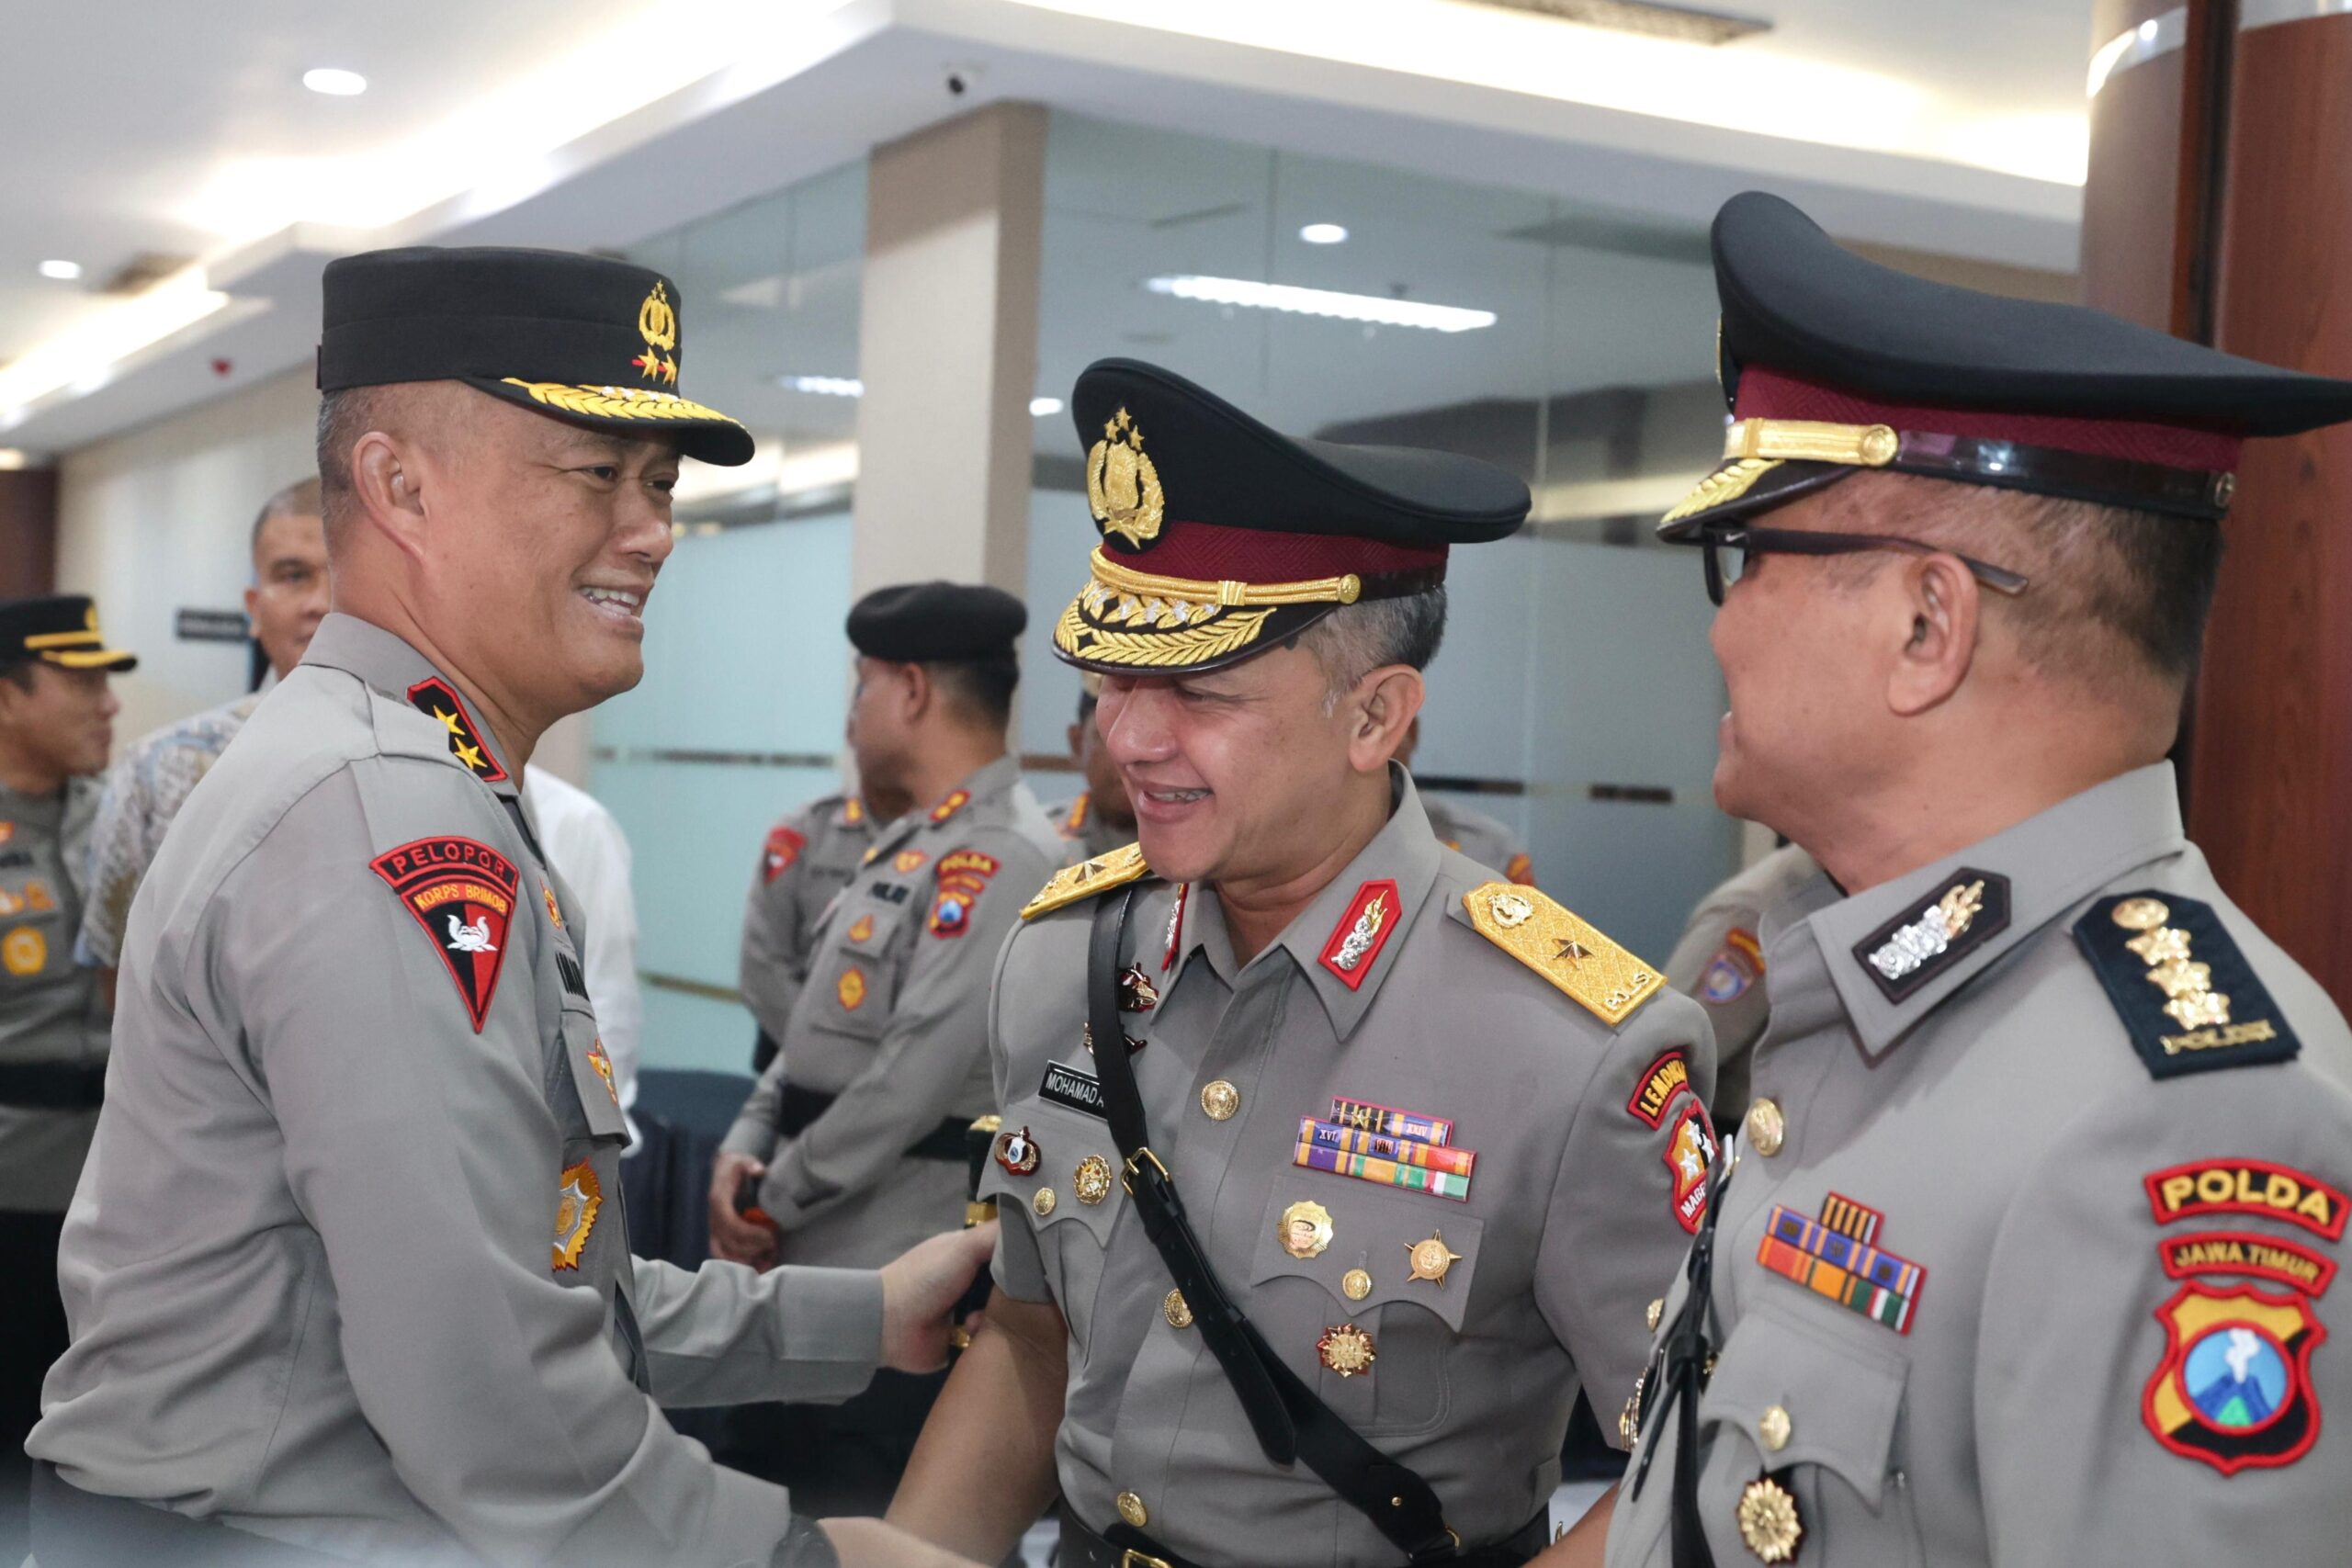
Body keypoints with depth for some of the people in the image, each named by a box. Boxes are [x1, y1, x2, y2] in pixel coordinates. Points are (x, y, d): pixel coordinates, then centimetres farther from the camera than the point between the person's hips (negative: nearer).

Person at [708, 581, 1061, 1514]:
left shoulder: (999, 859, -18)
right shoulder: (911, 846, 14)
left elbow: (911, 1080, -23)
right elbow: (816, 1034, 16)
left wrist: (772, 1202, -13)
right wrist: (741, 1154, 0)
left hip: (887, 1284, -10)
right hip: (809, 1263, 10)